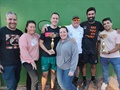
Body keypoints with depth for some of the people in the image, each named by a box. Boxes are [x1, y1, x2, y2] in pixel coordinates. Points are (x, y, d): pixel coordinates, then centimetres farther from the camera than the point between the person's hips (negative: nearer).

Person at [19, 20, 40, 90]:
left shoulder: (36, 35, 5)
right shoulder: (23, 37, -14)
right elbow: (23, 51, -19)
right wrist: (31, 61, -18)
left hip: (34, 60, 7)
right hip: (27, 61, -7)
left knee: (31, 78, 19)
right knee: (35, 79, -15)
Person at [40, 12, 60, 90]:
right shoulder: (45, 29, -3)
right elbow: (41, 43, 0)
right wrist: (47, 51, -12)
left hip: (56, 56, 1)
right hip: (45, 56, -1)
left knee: (53, 72, 14)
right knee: (45, 74, 6)